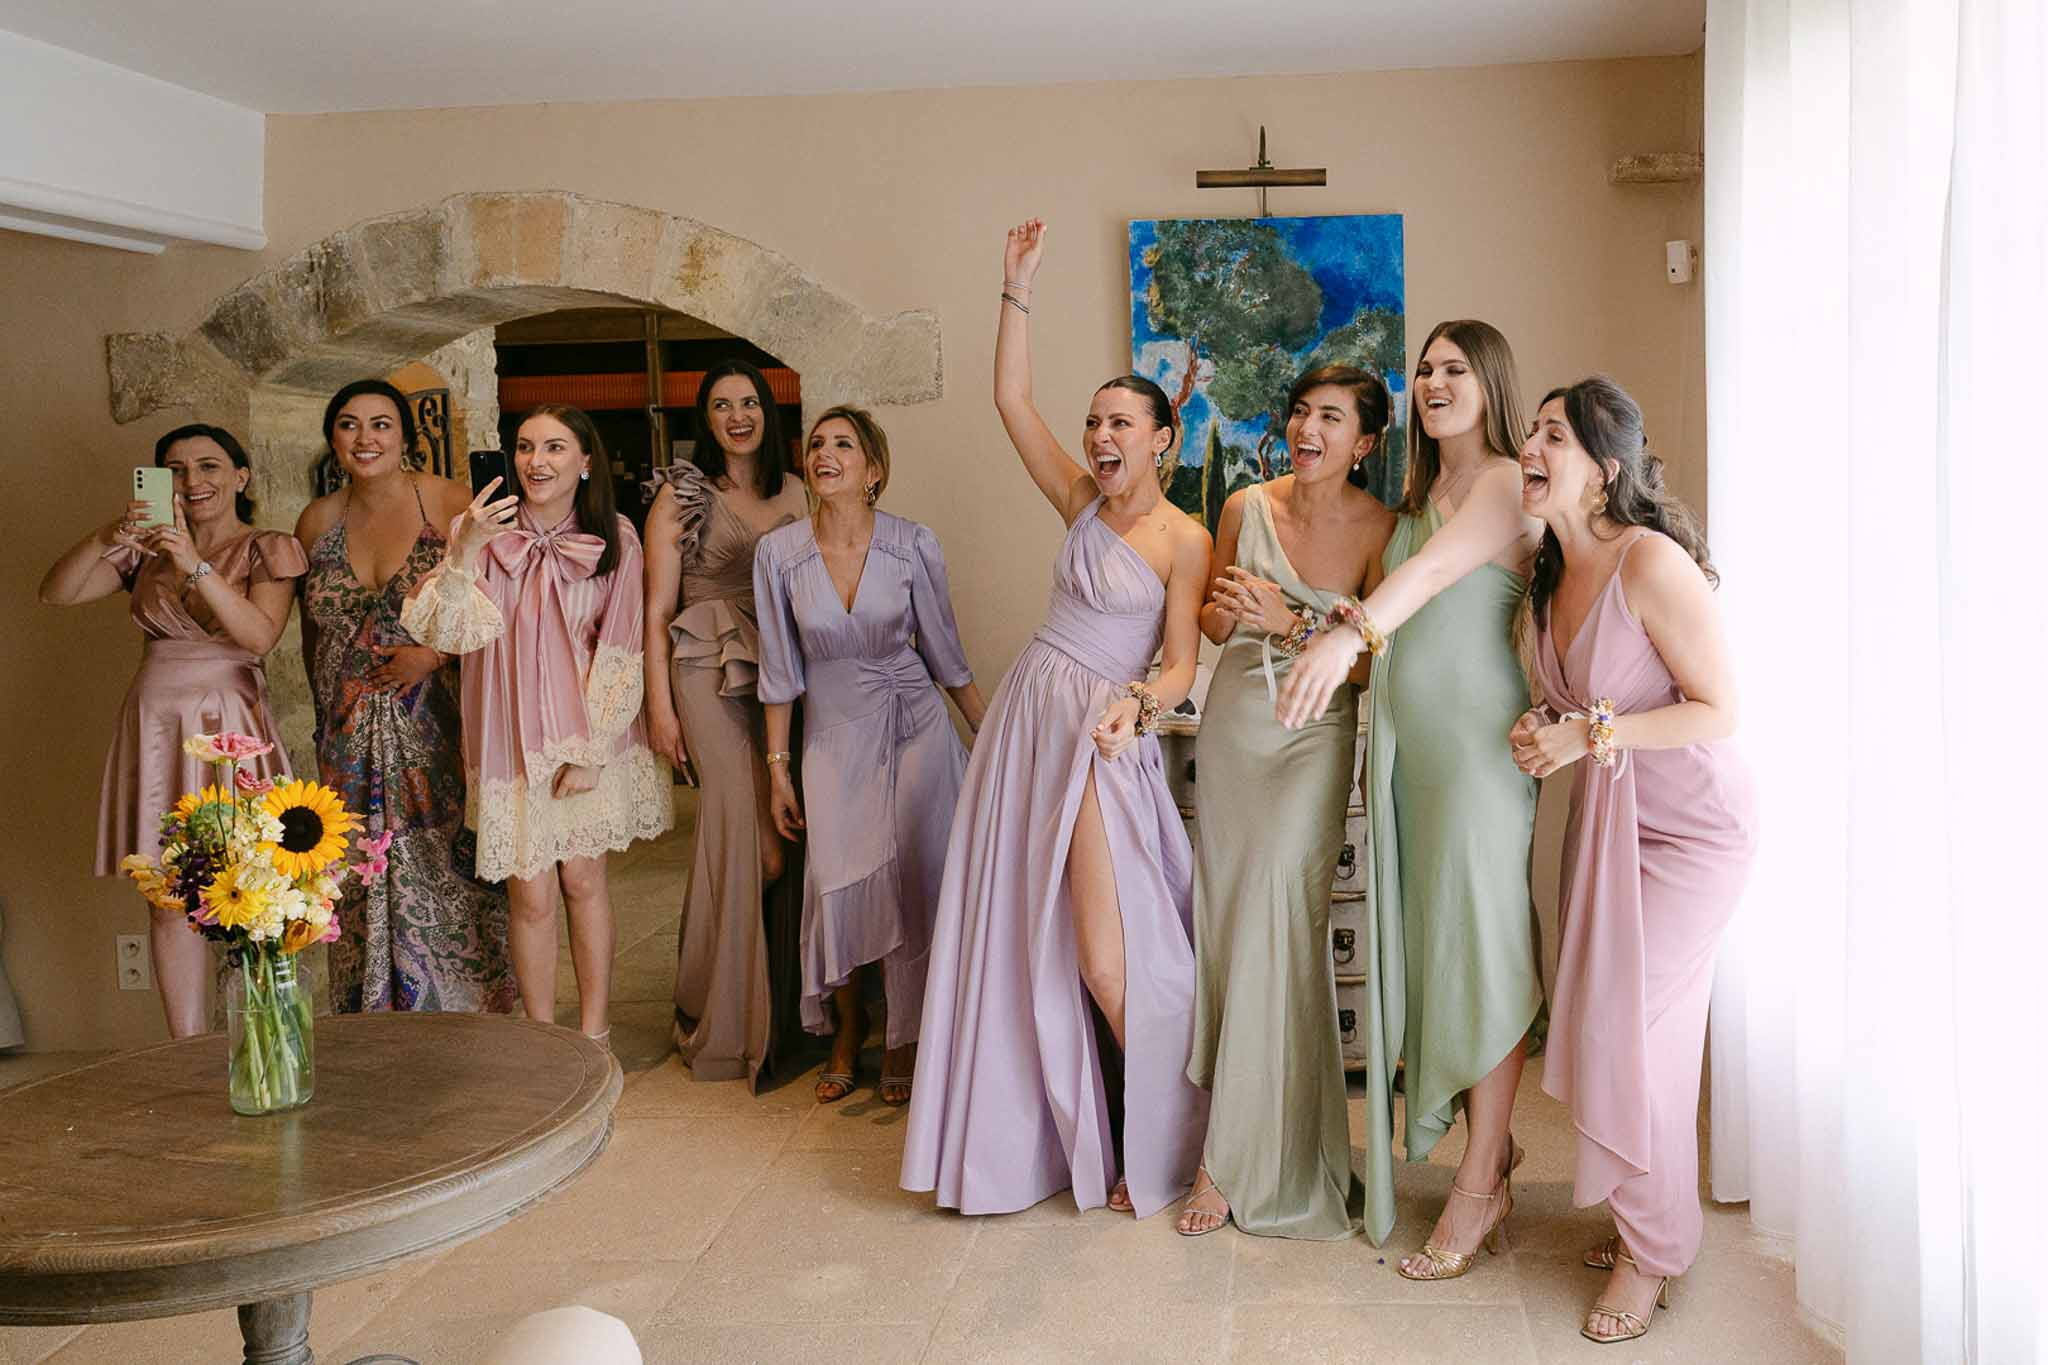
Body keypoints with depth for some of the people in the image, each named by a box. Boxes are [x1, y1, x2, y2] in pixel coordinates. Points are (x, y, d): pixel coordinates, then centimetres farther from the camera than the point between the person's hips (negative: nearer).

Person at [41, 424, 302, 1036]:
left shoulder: (267, 548, 2)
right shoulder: (147, 548, 14)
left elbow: (260, 635, -13)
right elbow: (55, 593, 5)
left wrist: (196, 564, -21)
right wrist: (105, 539, -12)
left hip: (230, 728, -4)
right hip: (155, 725, 4)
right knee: (169, 901, 2)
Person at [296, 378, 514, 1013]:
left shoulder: (449, 503, -6)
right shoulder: (318, 520, 8)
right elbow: (312, 628, 19)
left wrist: (434, 651, -16)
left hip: (438, 728, -3)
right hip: (352, 738, 4)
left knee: (446, 877, -2)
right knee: (366, 885, 4)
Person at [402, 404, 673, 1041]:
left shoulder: (614, 540, -4)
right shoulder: (485, 531, -4)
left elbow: (619, 651, -2)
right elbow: (447, 633, -14)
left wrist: (588, 749, -6)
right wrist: (462, 553, -29)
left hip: (588, 738, 0)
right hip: (513, 741, 0)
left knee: (583, 880, 6)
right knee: (531, 895, 2)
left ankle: (594, 1034, 18)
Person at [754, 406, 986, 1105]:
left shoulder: (913, 545, -7)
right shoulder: (778, 551, -5)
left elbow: (945, 654, 3)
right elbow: (780, 671, 1)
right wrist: (777, 768, 1)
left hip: (914, 730, -1)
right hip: (833, 738, 1)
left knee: (909, 884, -3)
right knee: (837, 887, -5)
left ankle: (903, 1041, 16)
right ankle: (848, 1032, 21)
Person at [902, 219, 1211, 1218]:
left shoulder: (1184, 539, -7)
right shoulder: (1083, 502, 8)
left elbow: (1183, 664, -9)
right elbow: (1011, 399, 8)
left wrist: (1136, 704, -28)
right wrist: (1018, 286, 5)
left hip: (1104, 734, -6)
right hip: (1027, 715, 7)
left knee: (1110, 962, -8)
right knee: (1019, 933, 11)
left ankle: (1163, 1146, 13)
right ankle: (1054, 1137, 26)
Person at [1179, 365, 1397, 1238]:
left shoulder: (1378, 529, -6)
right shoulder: (1248, 507, 2)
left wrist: (1291, 623, -19)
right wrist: (1228, 610, -9)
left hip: (1316, 734, -4)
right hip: (1234, 722, 4)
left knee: (1273, 910, -15)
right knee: (1227, 912, 5)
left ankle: (1239, 1158, -7)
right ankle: (1234, 1115, 19)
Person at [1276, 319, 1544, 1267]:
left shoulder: (1505, 482, -9)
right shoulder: (1422, 492, 18)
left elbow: (1440, 565, -28)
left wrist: (1352, 631, -43)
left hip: (1479, 736, -8)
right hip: (1407, 735, 8)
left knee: (1483, 947, -3)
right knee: (1422, 941, 10)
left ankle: (1479, 1188, 6)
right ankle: (1493, 1150, 24)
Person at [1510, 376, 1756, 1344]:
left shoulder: (1651, 562, -21)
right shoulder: (1554, 572, 4)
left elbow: (1719, 712, -20)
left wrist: (1589, 735, -23)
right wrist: (1542, 730, -3)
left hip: (1688, 822, -7)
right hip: (1601, 813, 8)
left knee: (1633, 1030, -5)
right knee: (1599, 1018, 7)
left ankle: (1652, 1250, 14)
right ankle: (1639, 1215, 25)